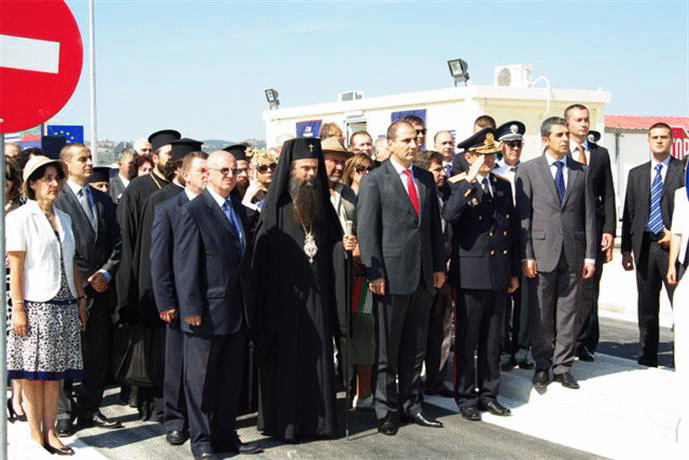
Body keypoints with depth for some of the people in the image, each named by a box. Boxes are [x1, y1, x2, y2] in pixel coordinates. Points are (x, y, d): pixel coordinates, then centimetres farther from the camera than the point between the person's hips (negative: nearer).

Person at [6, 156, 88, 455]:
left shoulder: (63, 218, 14)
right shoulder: (20, 217, -5)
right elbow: (15, 266, -9)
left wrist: (80, 299, 13)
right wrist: (18, 308, -13)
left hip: (64, 306, 6)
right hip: (35, 306, -6)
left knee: (55, 373, 8)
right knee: (34, 374, 1)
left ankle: (50, 433, 16)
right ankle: (36, 437, 9)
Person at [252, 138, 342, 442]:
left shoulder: (322, 205, 9)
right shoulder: (276, 207, -6)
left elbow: (334, 245, 16)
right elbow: (262, 256, -9)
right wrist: (265, 299, -14)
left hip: (316, 294, 4)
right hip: (284, 296, -4)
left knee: (317, 356, 8)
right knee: (285, 357, 3)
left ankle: (317, 418, 18)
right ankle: (282, 422, 15)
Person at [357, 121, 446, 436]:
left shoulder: (426, 179, 13)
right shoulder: (374, 180, -4)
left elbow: (435, 225, 15)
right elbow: (367, 230, -8)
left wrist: (439, 266, 9)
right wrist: (374, 273, -14)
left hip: (423, 276, 5)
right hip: (392, 275, -5)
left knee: (415, 348, 12)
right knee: (387, 350, 4)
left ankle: (411, 406, 23)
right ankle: (387, 410, 14)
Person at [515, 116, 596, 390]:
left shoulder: (581, 171, 10)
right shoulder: (528, 170, 2)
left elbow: (589, 215, 9)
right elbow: (523, 216, -2)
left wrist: (590, 255, 3)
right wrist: (526, 255, -8)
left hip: (573, 253, 2)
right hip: (542, 252, -2)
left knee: (568, 313, 7)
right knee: (541, 314, 5)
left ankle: (563, 367, 17)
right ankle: (542, 366, 17)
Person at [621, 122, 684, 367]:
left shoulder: (683, 170, 2)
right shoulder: (636, 173, 14)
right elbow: (629, 214, 12)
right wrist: (626, 249, 7)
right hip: (645, 247, 4)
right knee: (646, 309, 10)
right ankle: (647, 360, 20)